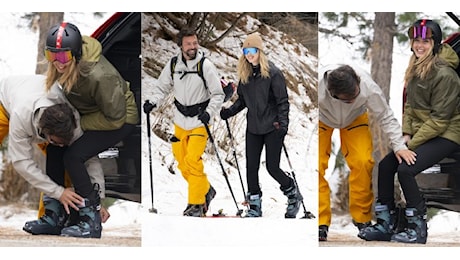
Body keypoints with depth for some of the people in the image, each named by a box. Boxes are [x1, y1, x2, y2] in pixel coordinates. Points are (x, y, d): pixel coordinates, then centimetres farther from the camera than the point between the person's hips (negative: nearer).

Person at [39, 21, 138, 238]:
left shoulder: (99, 76, -39)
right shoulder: (64, 64, -16)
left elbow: (115, 118, -27)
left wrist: (80, 124, -18)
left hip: (121, 120, -9)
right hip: (89, 113, 9)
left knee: (73, 156, -22)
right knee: (55, 146, 1)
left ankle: (91, 223, -13)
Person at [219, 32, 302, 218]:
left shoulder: (273, 73, -11)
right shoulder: (244, 75, 7)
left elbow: (283, 101, -11)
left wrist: (282, 124, -20)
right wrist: (228, 112, -1)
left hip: (272, 127, -6)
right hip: (253, 128, 6)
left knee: (272, 167, -3)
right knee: (251, 167, 3)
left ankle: (293, 195, 23)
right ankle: (254, 206, 12)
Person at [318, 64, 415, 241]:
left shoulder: (368, 87, -37)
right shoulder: (318, 87, -42)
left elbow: (386, 117, -21)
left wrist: (399, 146, -26)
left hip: (354, 119, 1)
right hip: (322, 119, -1)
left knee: (362, 162, -16)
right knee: (315, 165, -16)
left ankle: (362, 218, 2)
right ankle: (320, 222, -7)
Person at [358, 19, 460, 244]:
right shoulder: (415, 70, 6)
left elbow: (440, 119, -21)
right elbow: (409, 105, 12)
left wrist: (412, 144, -18)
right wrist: (406, 134, -2)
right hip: (421, 131, 9)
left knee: (406, 169, -24)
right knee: (385, 165, 0)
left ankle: (418, 229, -13)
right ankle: (385, 224, 9)